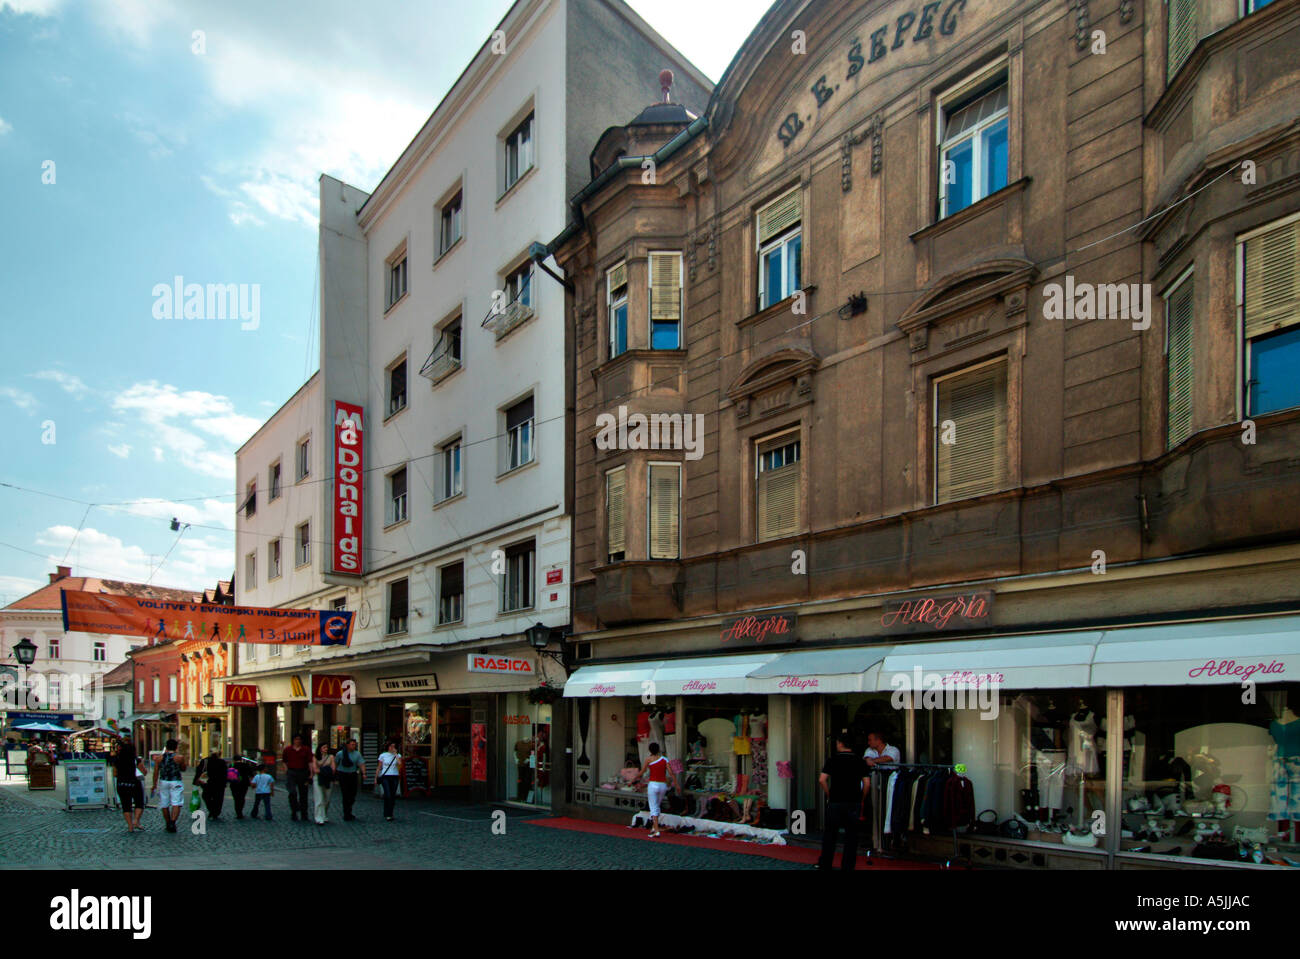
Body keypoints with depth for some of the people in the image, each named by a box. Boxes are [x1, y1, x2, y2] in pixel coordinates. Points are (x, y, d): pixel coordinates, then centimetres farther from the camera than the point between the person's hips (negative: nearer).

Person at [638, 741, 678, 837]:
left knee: (653, 808, -2)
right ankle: (654, 827, 19)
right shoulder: (665, 759, 3)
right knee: (657, 806, 23)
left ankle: (656, 830, -11)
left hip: (653, 785, -3)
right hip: (663, 785, 3)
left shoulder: (648, 759, -4)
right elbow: (671, 773, -3)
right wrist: (676, 784, 1)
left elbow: (642, 772, 0)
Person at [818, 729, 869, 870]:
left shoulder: (833, 759, -4)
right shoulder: (860, 761, 1)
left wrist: (829, 795, 3)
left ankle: (824, 864, 15)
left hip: (835, 802, -1)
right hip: (854, 803, 1)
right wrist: (861, 800, 9)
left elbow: (822, 780, -10)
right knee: (851, 836, 9)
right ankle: (848, 865, 11)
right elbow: (866, 783, -2)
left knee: (830, 834, 10)